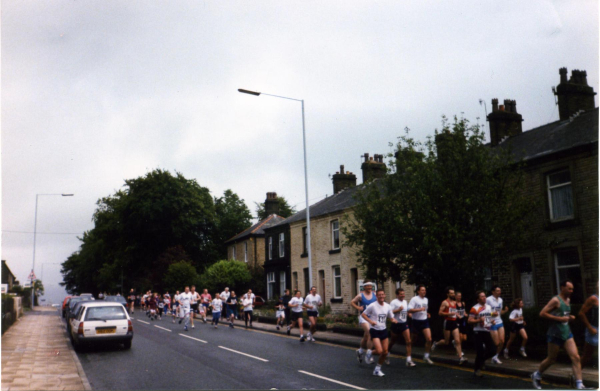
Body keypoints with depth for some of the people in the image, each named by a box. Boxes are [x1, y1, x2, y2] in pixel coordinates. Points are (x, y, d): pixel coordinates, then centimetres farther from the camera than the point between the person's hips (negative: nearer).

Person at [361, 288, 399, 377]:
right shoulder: (372, 306, -12)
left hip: (383, 330, 6)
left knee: (385, 352, 5)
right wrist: (370, 321, -22)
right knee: (379, 351, -18)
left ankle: (377, 369, 22)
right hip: (374, 330, -5)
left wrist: (394, 320, -11)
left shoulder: (387, 306, 3)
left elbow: (391, 317, 13)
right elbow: (363, 314, -7)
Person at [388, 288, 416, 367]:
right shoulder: (394, 302, -11)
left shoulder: (405, 302, 11)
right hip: (396, 324, -5)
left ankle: (409, 360, -7)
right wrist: (398, 310, -25)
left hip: (404, 324, 5)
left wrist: (408, 313, 9)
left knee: (408, 341, -9)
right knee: (392, 342, 10)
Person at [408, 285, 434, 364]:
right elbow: (409, 310, -19)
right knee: (413, 339, 7)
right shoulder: (414, 299, -11)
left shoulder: (426, 299, 11)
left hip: (425, 321, 5)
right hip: (416, 321, -5)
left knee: (429, 339, -9)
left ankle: (426, 356, 4)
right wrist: (419, 309, -27)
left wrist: (426, 313, 9)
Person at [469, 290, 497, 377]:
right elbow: (469, 321, -13)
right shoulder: (475, 308, -11)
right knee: (480, 352, -5)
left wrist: (493, 320, 6)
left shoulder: (489, 307, 11)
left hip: (487, 331, 7)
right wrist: (479, 320, -26)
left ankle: (481, 359, 29)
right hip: (478, 332, -6)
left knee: (492, 350, 3)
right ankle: (476, 369, 14)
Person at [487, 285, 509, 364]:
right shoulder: (488, 299, -12)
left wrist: (505, 310, -1)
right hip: (492, 323, -7)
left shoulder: (500, 300, 11)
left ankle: (496, 357, 18)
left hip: (500, 322, 7)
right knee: (496, 343, -5)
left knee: (502, 341, 2)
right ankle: (493, 357, 16)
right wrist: (492, 313, -25)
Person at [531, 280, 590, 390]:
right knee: (551, 359, 6)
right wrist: (559, 319, -22)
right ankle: (536, 375, 28)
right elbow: (542, 314, -20)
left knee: (575, 357, -5)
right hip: (555, 334, -7)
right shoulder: (556, 300, -15)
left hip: (567, 333, 7)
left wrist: (570, 317, 7)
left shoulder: (568, 300, 11)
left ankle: (579, 385, -4)